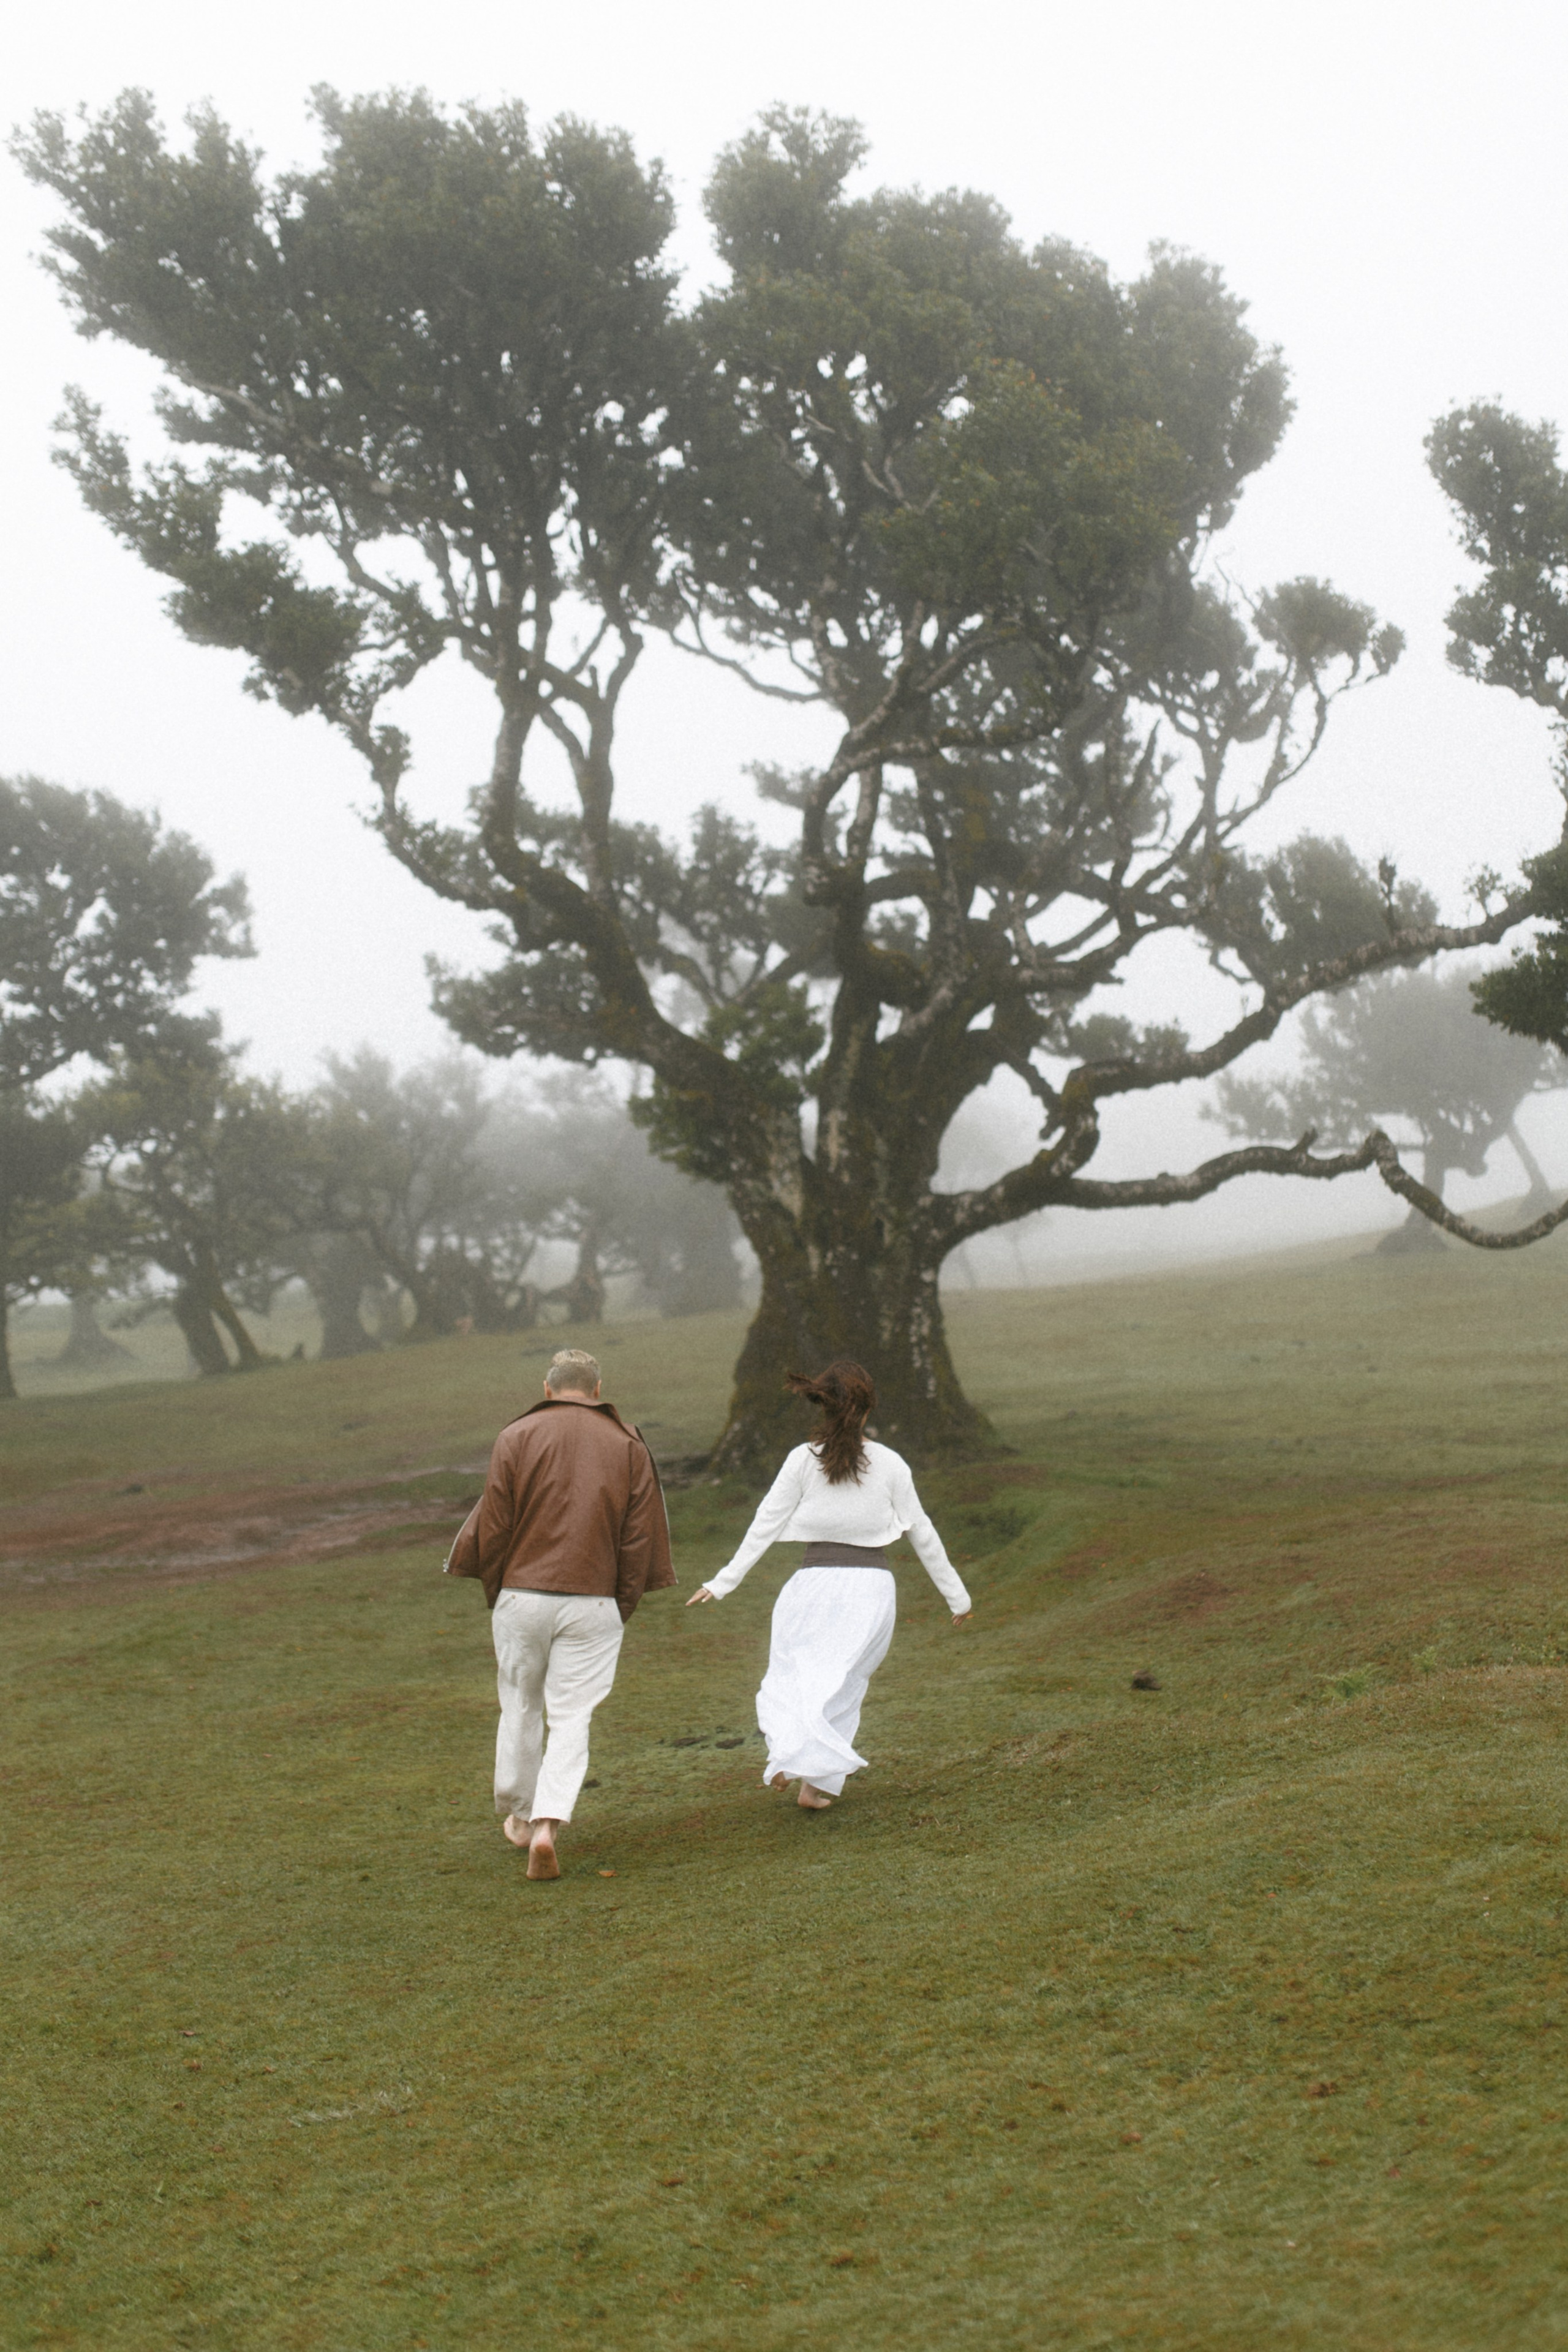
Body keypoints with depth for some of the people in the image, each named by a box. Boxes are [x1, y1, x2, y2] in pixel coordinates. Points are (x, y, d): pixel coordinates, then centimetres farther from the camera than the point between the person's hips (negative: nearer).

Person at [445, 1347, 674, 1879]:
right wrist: (622, 1606, 13)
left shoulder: (516, 1438, -2)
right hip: (593, 1602, 0)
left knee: (520, 1708, 16)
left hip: (522, 1596, 0)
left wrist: (497, 1595, 11)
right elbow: (642, 1535, 3)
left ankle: (518, 1817, 31)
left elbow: (492, 1526, -2)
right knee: (572, 1716, 3)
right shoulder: (628, 1445, 3)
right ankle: (546, 1825, -13)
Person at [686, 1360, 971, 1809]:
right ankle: (818, 1781, 2)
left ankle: (788, 1751, -16)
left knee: (792, 1672, 11)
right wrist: (956, 1595, 15)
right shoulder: (890, 1464, 0)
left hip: (815, 1582, -1)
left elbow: (765, 1524, -2)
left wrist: (723, 1582, 5)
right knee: (842, 1682, 11)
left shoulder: (803, 1460, -2)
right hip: (872, 1586, 1)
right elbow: (922, 1534, 6)